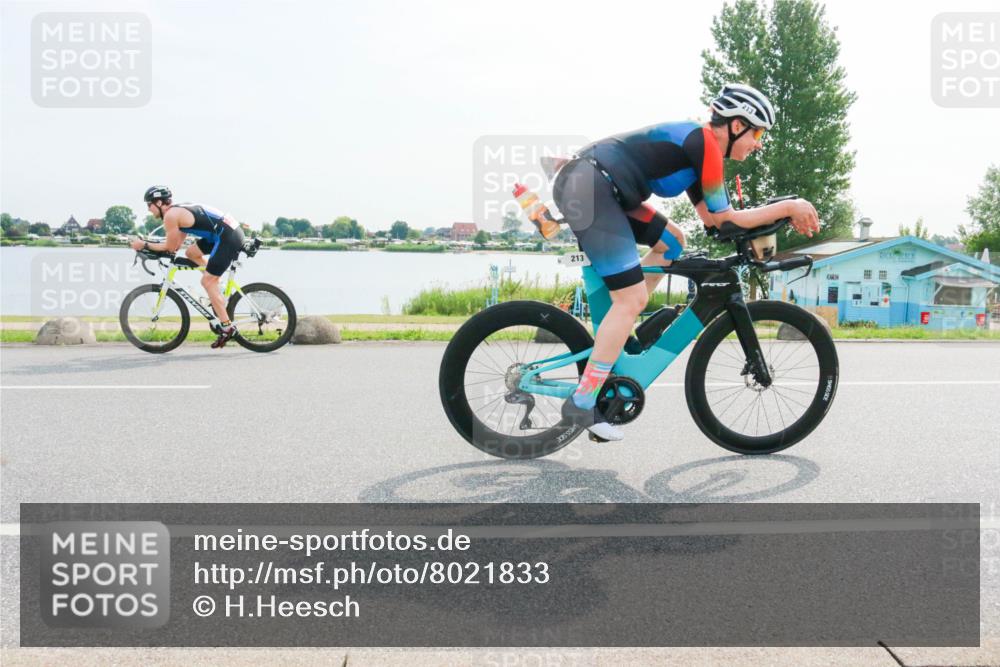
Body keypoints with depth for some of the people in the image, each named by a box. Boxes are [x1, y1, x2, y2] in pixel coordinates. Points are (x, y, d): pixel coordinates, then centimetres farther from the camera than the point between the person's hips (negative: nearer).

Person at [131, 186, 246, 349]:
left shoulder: (170, 216, -7)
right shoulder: (180, 211, 22)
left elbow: (171, 247, -1)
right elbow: (176, 245, 23)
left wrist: (144, 245, 7)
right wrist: (148, 245, 21)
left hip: (228, 237, -9)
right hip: (232, 230, 9)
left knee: (207, 281, -3)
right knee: (191, 252, 21)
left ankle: (227, 328, -2)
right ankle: (217, 294, 20)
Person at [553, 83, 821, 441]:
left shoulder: (693, 144, 22)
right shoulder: (705, 142, -7)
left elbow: (711, 216, 21)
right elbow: (723, 219, -6)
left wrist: (784, 212, 18)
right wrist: (789, 207, 3)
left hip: (591, 186, 10)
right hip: (587, 186, -10)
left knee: (671, 242, 21)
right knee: (633, 299, -10)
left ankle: (612, 328, 18)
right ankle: (581, 404, -7)